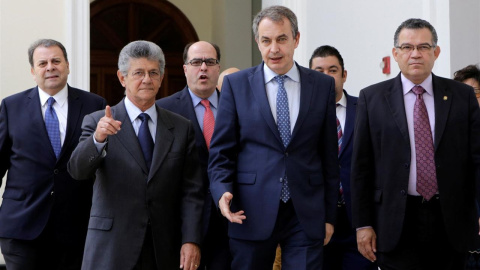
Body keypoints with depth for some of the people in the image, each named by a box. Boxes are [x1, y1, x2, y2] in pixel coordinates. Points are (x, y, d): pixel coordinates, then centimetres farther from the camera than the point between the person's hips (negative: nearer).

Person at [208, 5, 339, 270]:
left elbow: (329, 155, 7)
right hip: (251, 213, 0)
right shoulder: (236, 84, 2)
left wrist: (329, 215, 7)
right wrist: (222, 191, -15)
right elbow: (221, 150, 3)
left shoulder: (323, 85, 5)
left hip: (306, 216, 1)